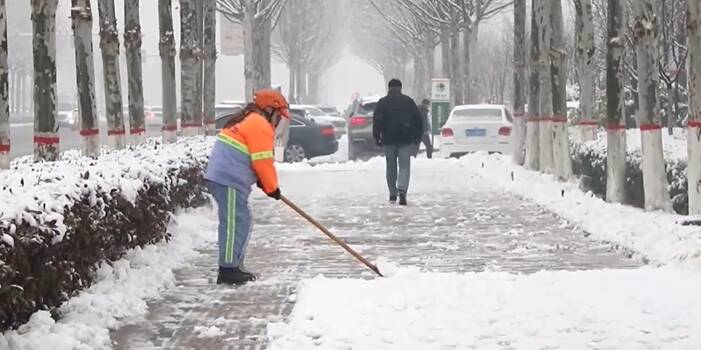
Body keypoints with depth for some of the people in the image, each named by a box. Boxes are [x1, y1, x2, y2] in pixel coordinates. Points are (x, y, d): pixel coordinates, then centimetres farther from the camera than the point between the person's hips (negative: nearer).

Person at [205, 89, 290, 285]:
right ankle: (228, 269, -10)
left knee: (241, 222, 16)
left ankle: (234, 267, 22)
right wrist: (272, 187, -1)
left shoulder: (249, 121, 25)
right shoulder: (260, 126, -9)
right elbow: (263, 162, -13)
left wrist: (262, 182, 18)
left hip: (223, 178, 11)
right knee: (234, 223, -10)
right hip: (229, 181, -11)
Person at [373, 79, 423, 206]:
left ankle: (393, 194, 14)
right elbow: (418, 119, 7)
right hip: (406, 139, 0)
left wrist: (376, 137, -2)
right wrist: (418, 136, 14)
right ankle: (402, 190, -23)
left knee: (391, 167, 11)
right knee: (404, 166, -2)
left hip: (389, 139, 0)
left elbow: (377, 121, -6)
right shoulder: (408, 101, 6)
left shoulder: (382, 102, 2)